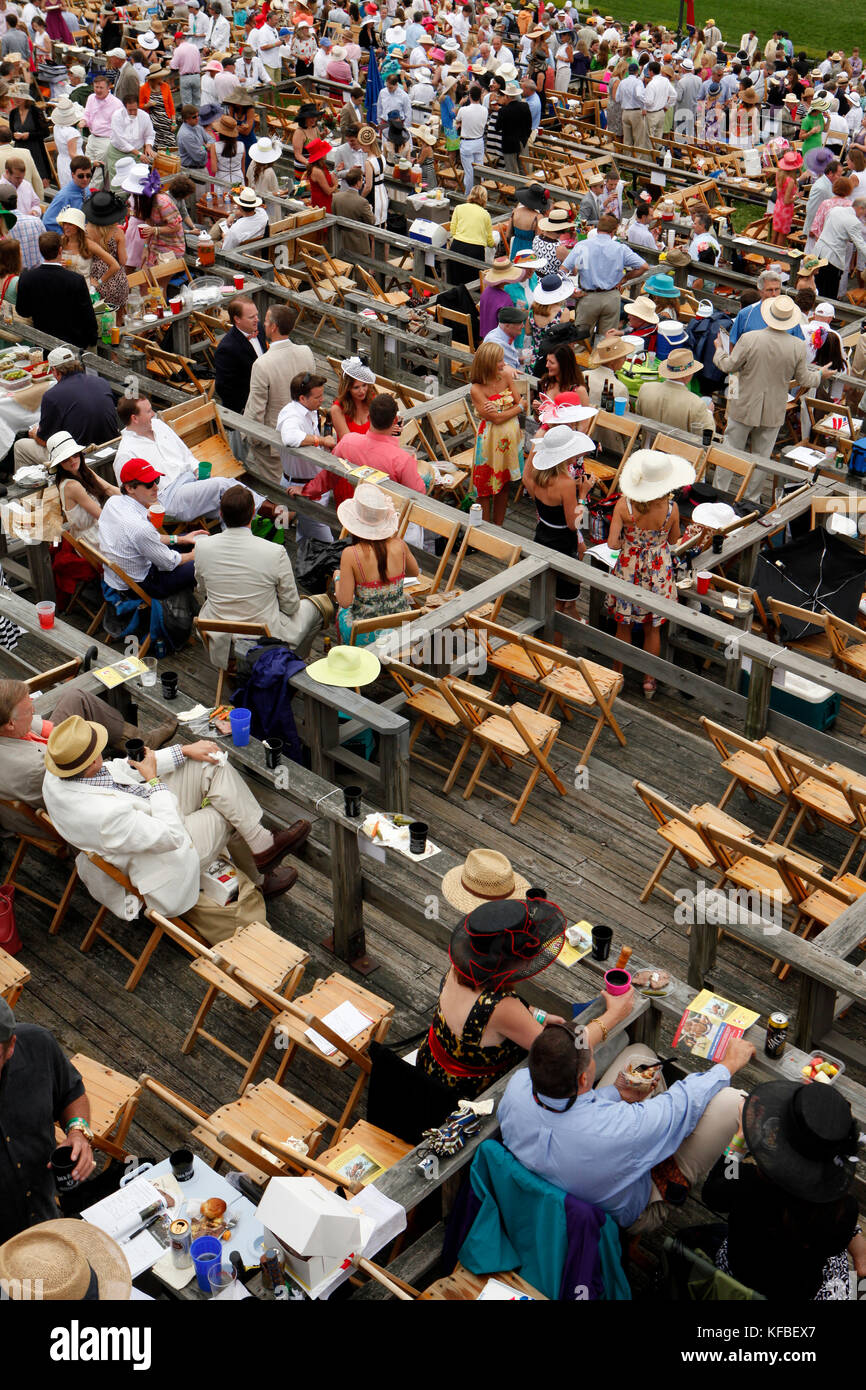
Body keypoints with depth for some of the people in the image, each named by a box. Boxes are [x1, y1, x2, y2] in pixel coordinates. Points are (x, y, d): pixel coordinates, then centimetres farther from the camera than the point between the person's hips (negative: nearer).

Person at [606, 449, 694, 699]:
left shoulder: (624, 505, -21)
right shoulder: (671, 508, -20)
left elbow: (612, 543, -20)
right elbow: (673, 540, -3)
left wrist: (628, 543, 1)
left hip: (628, 569, 0)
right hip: (657, 572, 0)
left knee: (623, 626, 19)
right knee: (652, 628, 20)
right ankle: (649, 680, 33)